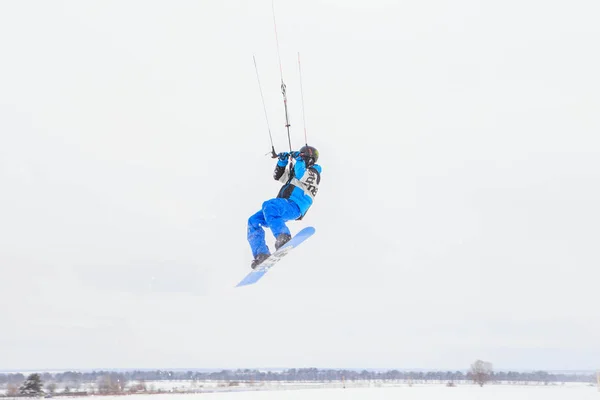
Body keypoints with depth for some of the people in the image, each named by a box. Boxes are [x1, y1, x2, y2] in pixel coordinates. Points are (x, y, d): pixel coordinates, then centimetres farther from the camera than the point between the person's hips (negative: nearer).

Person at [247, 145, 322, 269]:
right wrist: (282, 161, 19)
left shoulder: (313, 172, 6)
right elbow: (278, 176, 32)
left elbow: (301, 175, -17)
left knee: (268, 205, -37)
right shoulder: (294, 171, 31)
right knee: (253, 221, -5)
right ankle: (261, 254, -15)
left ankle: (283, 238, -47)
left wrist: (298, 160, -8)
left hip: (294, 207, -9)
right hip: (282, 207, 9)